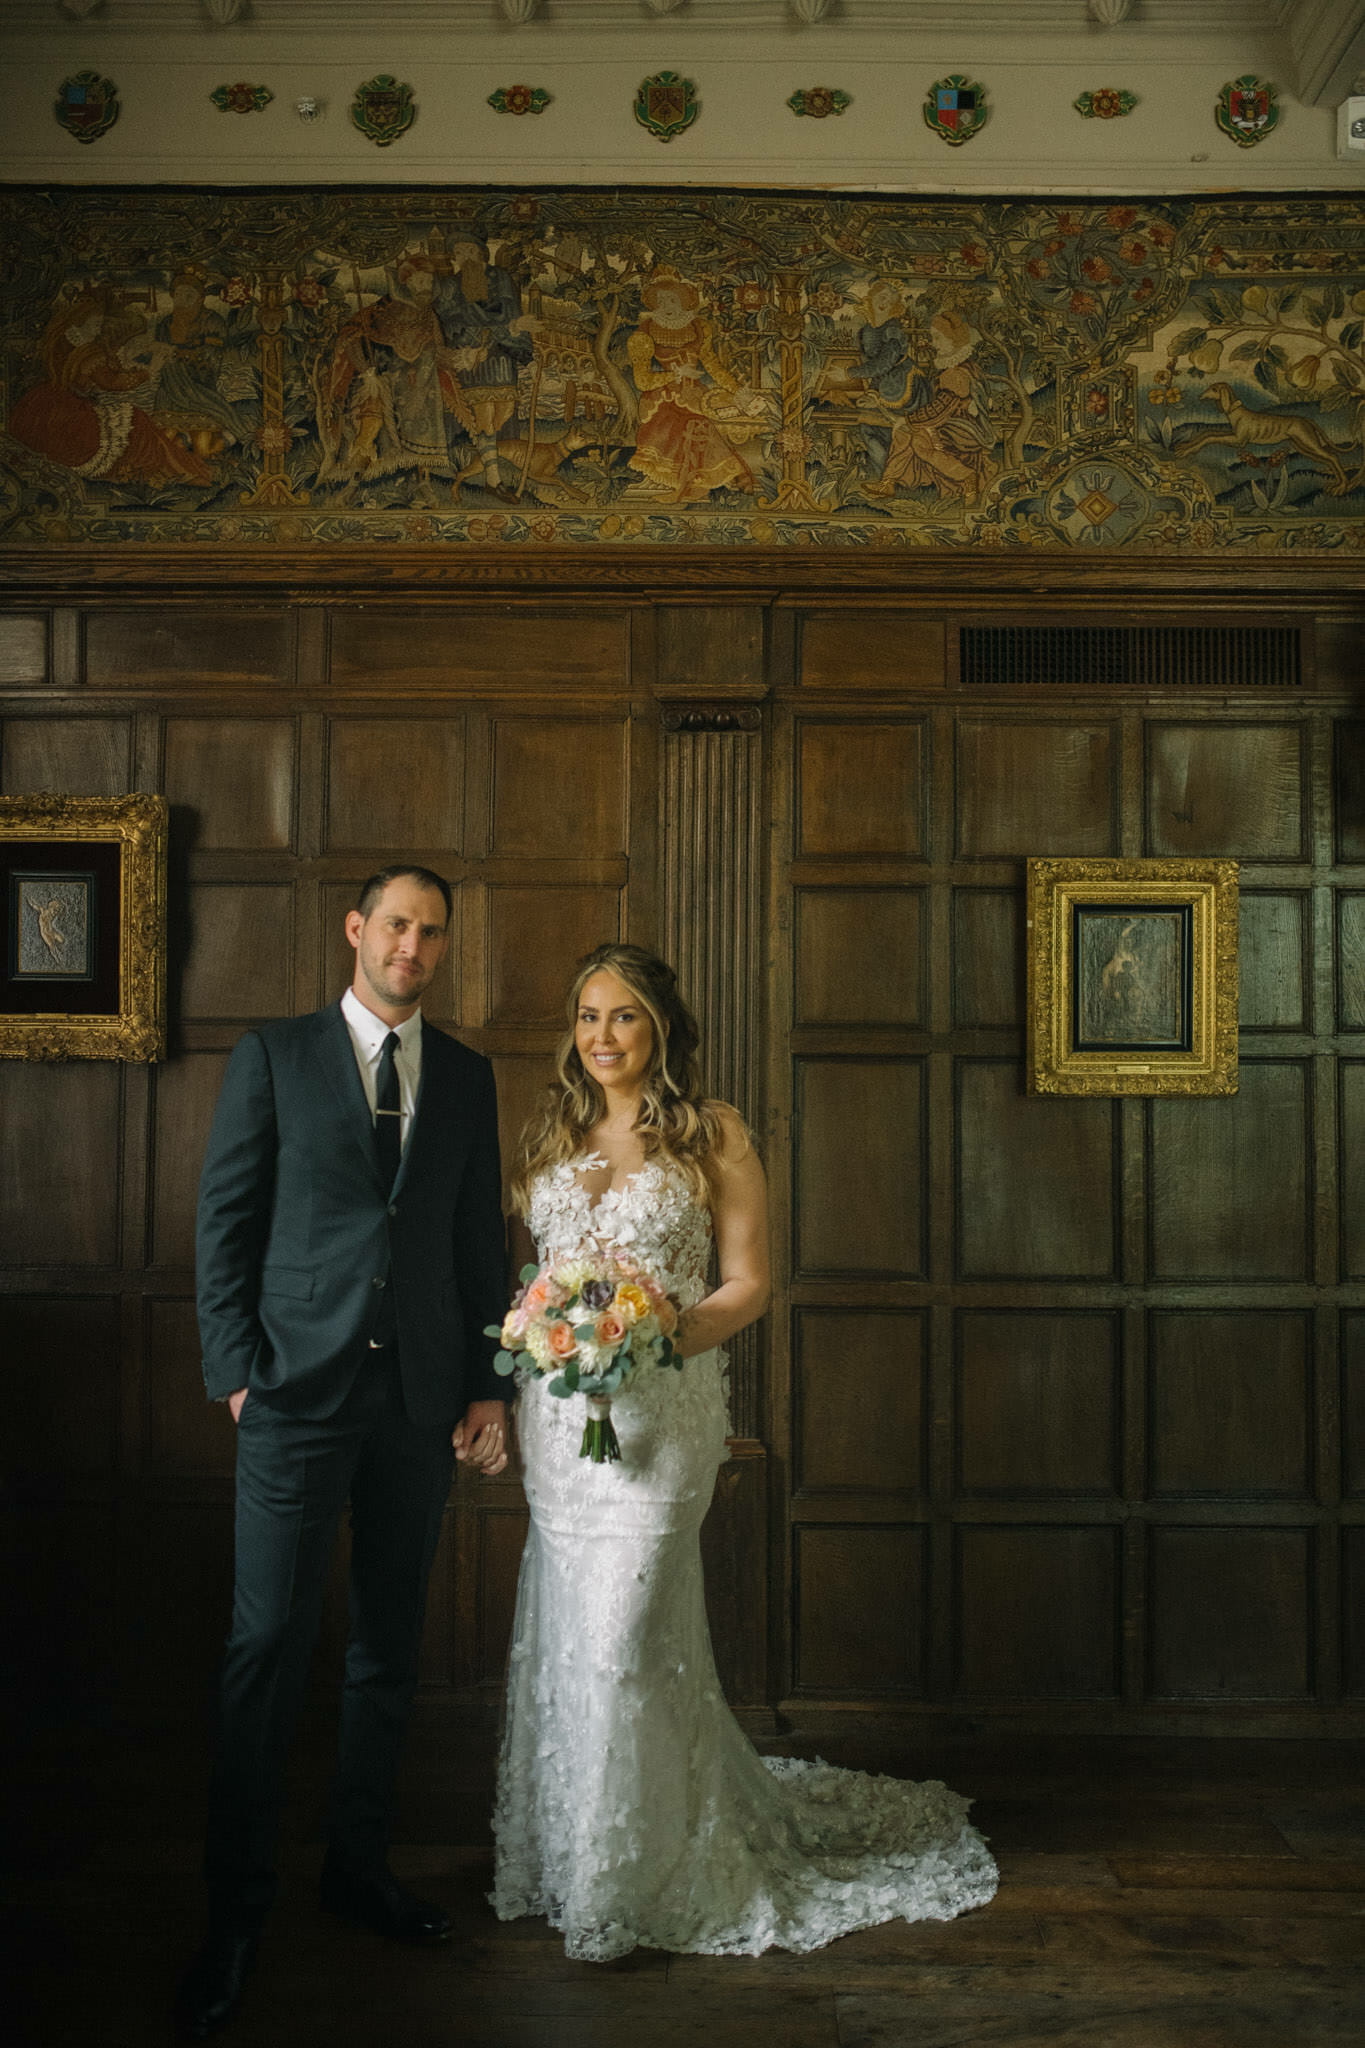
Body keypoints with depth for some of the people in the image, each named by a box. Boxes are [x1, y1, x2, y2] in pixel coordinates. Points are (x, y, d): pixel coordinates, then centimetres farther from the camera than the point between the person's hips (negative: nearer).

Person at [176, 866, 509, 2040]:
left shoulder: (467, 1075, 11)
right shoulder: (275, 1055, 3)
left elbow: (481, 1238, 11)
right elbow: (226, 1218, 0)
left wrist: (490, 1388, 7)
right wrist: (235, 1370, -7)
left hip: (424, 1394, 3)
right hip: (302, 1385, -3)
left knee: (391, 1642, 11)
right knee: (271, 1641, -3)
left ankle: (361, 1866, 27)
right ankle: (237, 1910, 10)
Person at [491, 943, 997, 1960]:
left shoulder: (713, 1135, -2)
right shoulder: (551, 1134, 12)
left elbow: (749, 1282, -3)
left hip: (661, 1409, -5)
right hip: (559, 1409, 5)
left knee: (621, 1635, -5)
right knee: (563, 1634, 11)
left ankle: (624, 1886, 12)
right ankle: (566, 1852, 30)